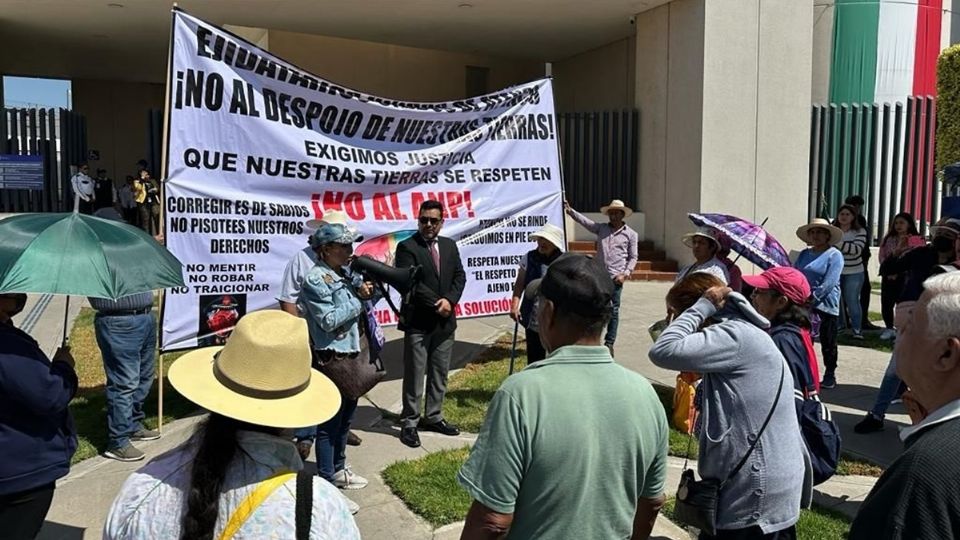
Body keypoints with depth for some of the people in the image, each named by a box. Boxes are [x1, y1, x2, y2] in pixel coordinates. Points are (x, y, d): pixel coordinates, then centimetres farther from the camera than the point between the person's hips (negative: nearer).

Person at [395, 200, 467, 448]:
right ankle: (409, 423, 11)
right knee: (414, 376, 1)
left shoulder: (450, 245, 11)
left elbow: (460, 276, 7)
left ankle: (433, 417, 26)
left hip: (445, 321, 6)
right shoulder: (407, 247, -7)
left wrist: (449, 300, -11)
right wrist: (436, 304, -15)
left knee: (440, 373, 13)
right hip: (417, 322, -6)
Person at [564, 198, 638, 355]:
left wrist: (625, 274, -7)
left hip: (616, 278, -2)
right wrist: (570, 210, -12)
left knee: (613, 311, 4)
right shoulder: (601, 228, 11)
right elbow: (583, 220, 2)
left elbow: (633, 257, 6)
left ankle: (609, 343, 14)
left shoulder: (631, 234, 6)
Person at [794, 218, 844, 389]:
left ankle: (830, 376, 17)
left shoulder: (834, 255, -6)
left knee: (828, 343, 6)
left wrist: (812, 298, -20)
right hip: (804, 305, 5)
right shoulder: (804, 254, 12)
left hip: (825, 305, -5)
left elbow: (828, 283, -16)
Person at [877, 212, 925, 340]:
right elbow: (881, 256, 8)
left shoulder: (917, 240, 0)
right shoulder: (888, 239, 14)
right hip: (888, 276, 4)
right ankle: (889, 329, 19)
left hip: (905, 276, -4)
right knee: (886, 303, 3)